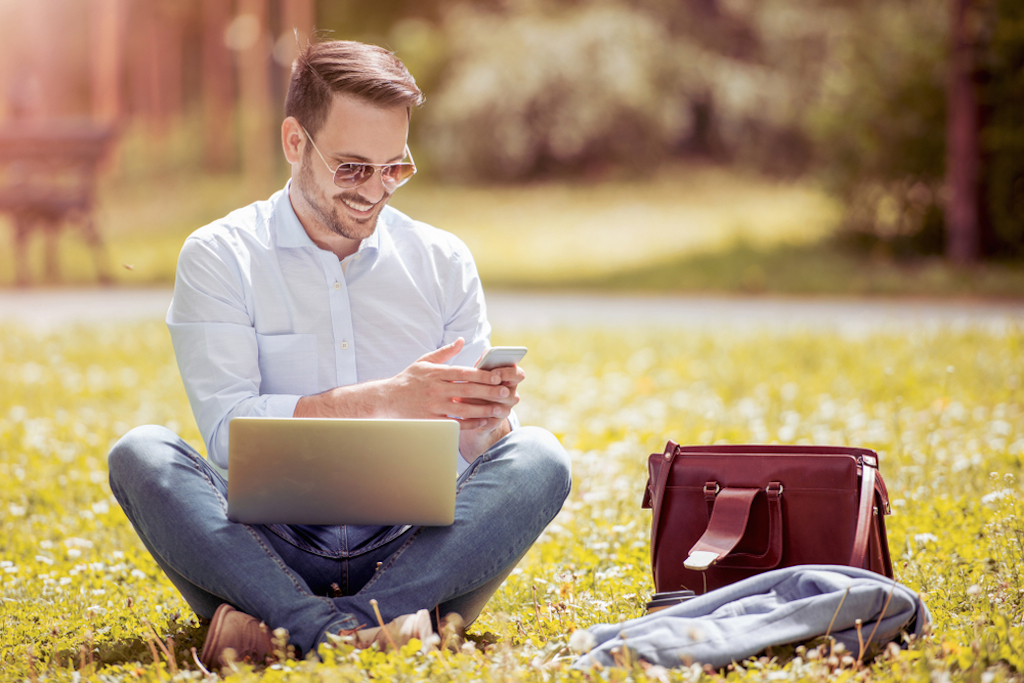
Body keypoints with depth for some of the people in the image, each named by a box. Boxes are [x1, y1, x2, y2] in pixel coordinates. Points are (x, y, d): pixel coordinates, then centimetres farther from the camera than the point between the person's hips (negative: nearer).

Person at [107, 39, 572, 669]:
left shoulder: (443, 261, 11)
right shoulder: (219, 257, 3)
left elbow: (473, 446, 9)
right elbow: (226, 429, -11)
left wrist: (490, 420, -17)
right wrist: (387, 399, -21)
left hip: (413, 546, 2)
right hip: (271, 543, -2)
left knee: (537, 457, -24)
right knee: (140, 454, -26)